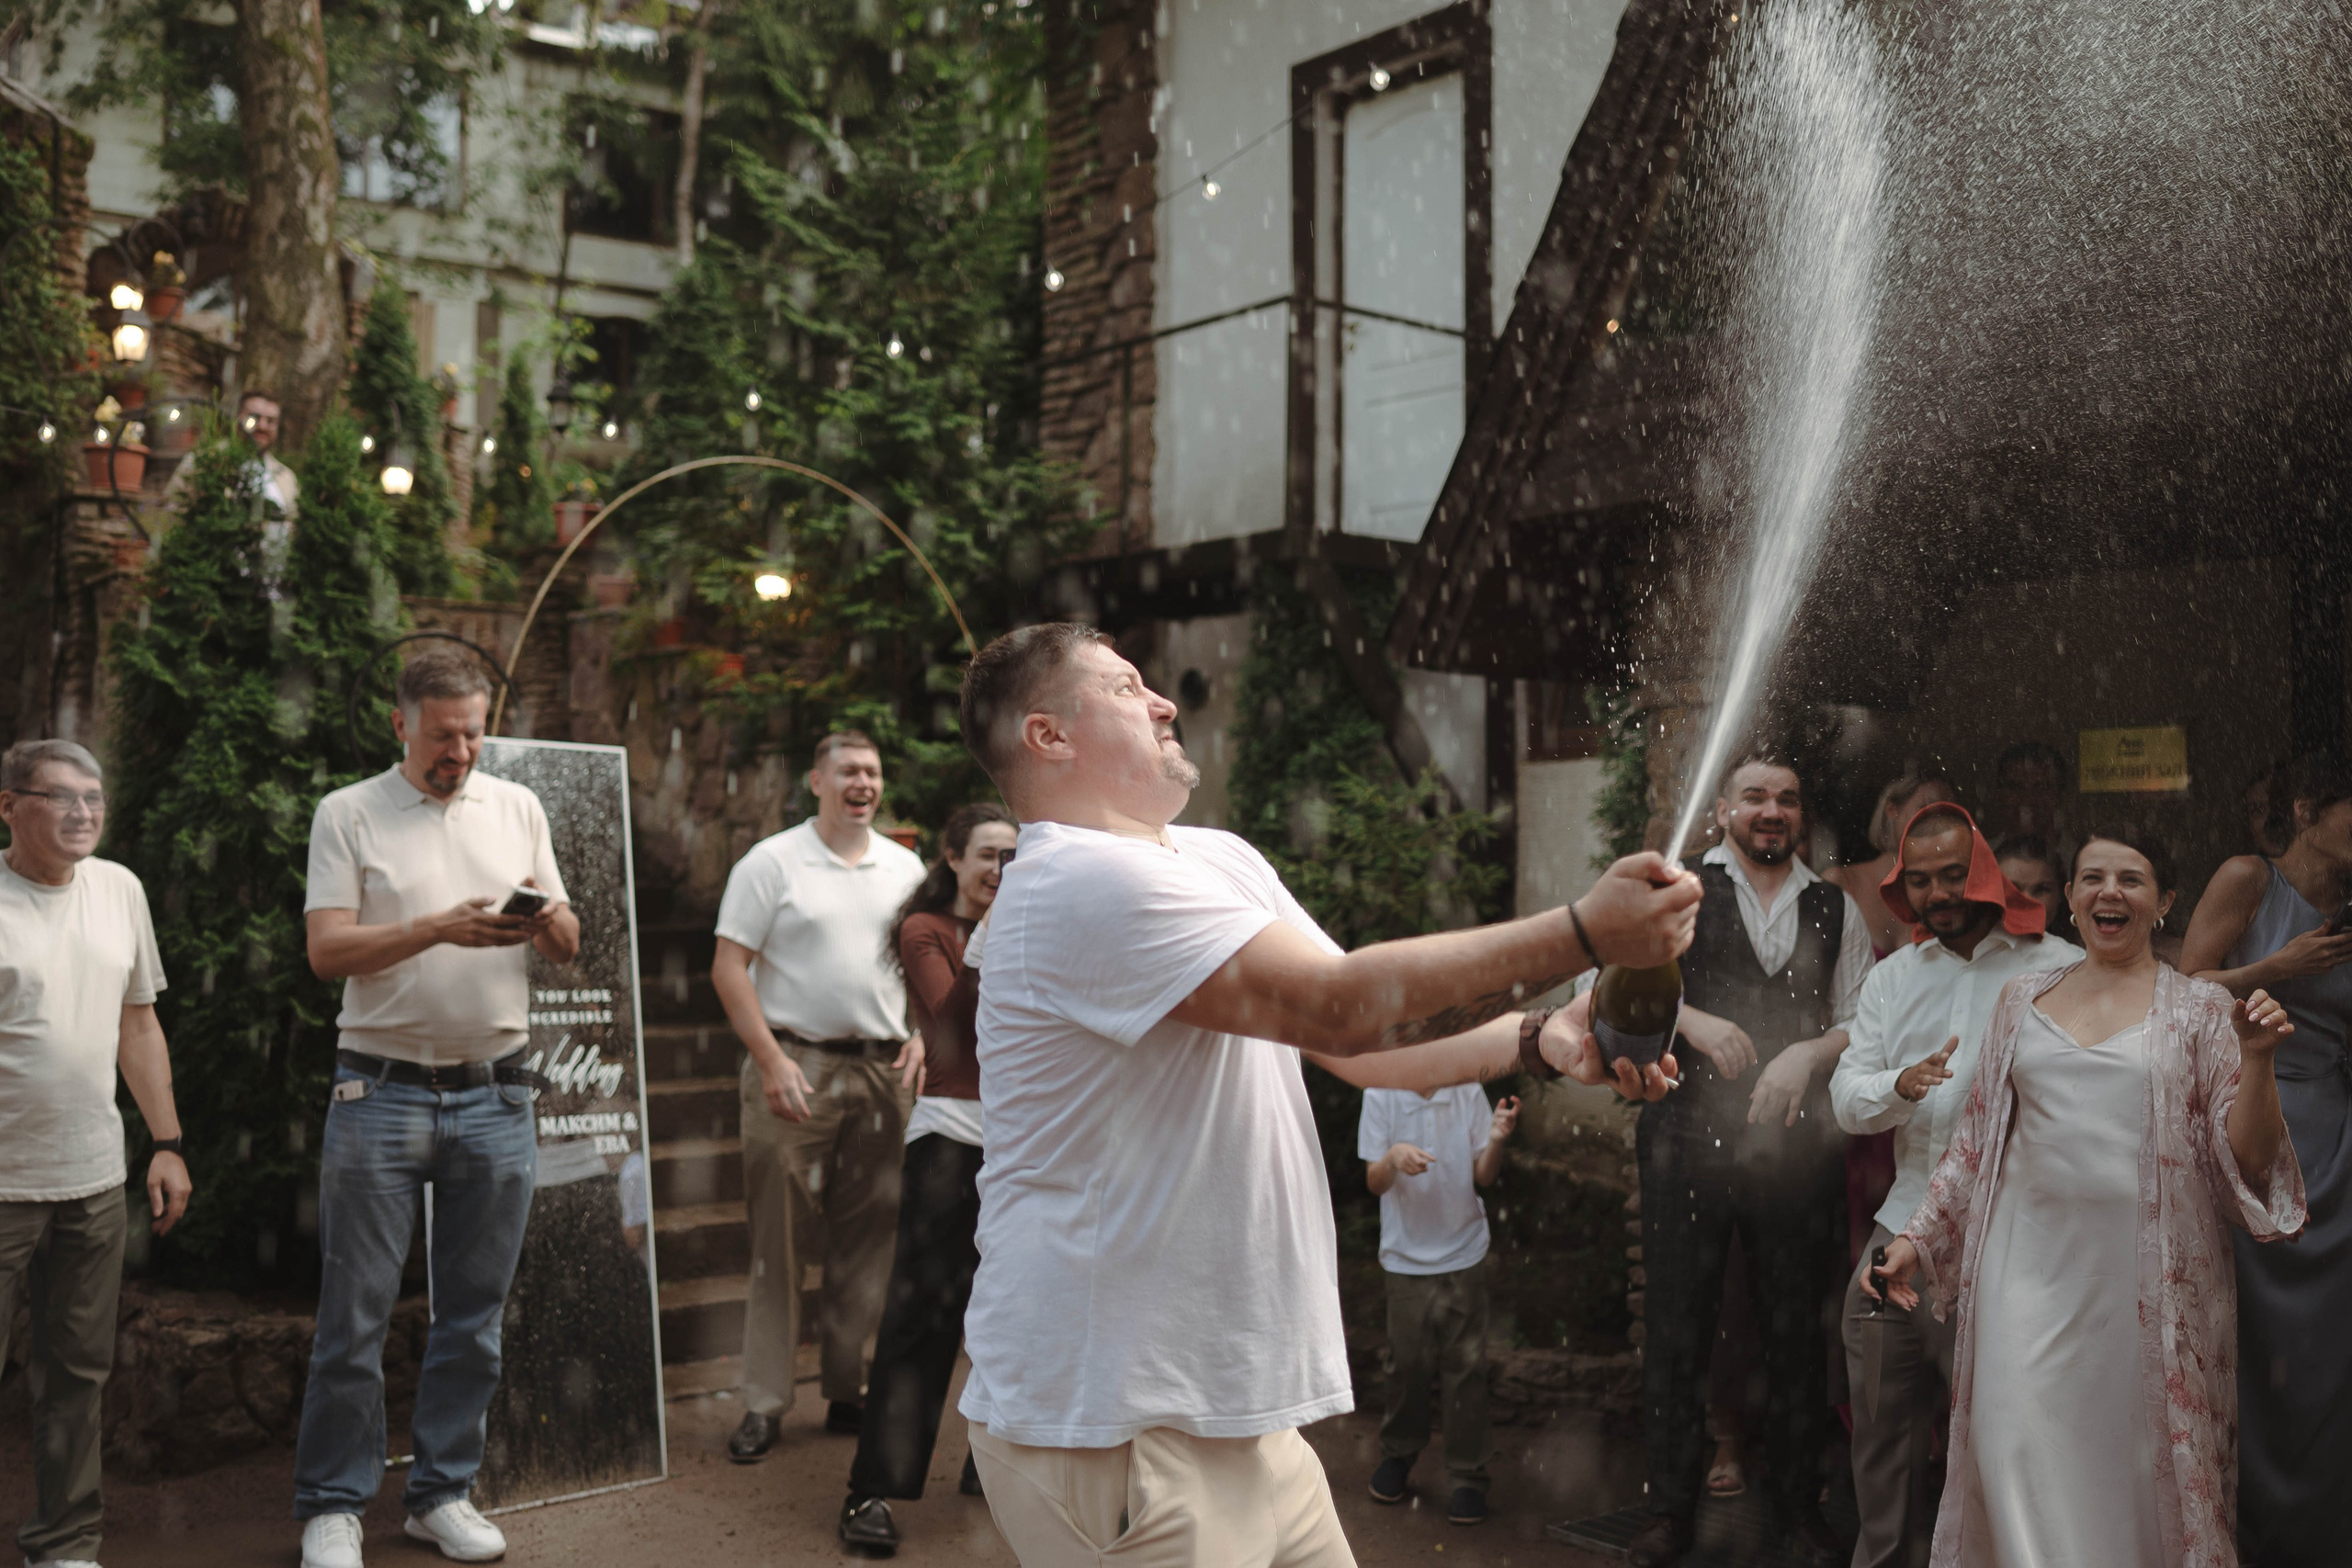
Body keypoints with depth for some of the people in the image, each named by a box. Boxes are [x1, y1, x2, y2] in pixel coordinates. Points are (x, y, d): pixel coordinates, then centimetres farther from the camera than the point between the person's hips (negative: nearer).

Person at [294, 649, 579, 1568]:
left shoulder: (516, 808, 10)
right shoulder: (348, 814, 2)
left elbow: (568, 947, 11)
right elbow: (327, 951, -7)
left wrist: (547, 920, -13)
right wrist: (438, 927, -21)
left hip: (496, 1097, 3)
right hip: (382, 1095, -3)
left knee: (474, 1315, 8)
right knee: (355, 1316, 1)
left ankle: (442, 1493, 21)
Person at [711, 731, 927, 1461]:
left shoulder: (904, 868, 12)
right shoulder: (773, 862, -2)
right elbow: (729, 967, -6)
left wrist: (919, 1040, 3)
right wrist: (772, 1061, -13)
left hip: (881, 1069, 5)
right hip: (795, 1064, -4)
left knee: (868, 1238, 8)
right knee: (780, 1240, -2)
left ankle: (848, 1392, 19)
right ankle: (763, 1404, 6)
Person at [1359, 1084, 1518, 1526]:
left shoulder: (1469, 1093, -4)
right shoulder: (1380, 1096, -7)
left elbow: (1483, 1177, -1)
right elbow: (1374, 1183, -7)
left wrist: (1496, 1140, -21)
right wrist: (1392, 1158, -30)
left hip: (1463, 1254, 1)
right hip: (1405, 1257, -1)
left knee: (1466, 1366, 1)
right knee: (1408, 1362, 7)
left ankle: (1468, 1476, 13)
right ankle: (1398, 1454, 31)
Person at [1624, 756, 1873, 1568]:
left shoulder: (1835, 910, 12)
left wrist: (1811, 1052, -7)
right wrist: (1693, 1021, -15)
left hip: (1798, 1145, 2)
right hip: (1688, 1137, -2)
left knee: (1797, 1332, 10)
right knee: (1677, 1325, 3)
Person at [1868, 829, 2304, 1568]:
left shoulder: (2200, 1009, 5)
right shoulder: (2025, 997, 11)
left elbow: (2247, 1162, 1)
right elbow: (1976, 1140, 16)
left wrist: (2256, 1059, -14)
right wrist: (1915, 1239, 9)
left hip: (2148, 1275, -2)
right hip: (2032, 1265, 2)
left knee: (2144, 1466, 4)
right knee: (2022, 1457, -4)